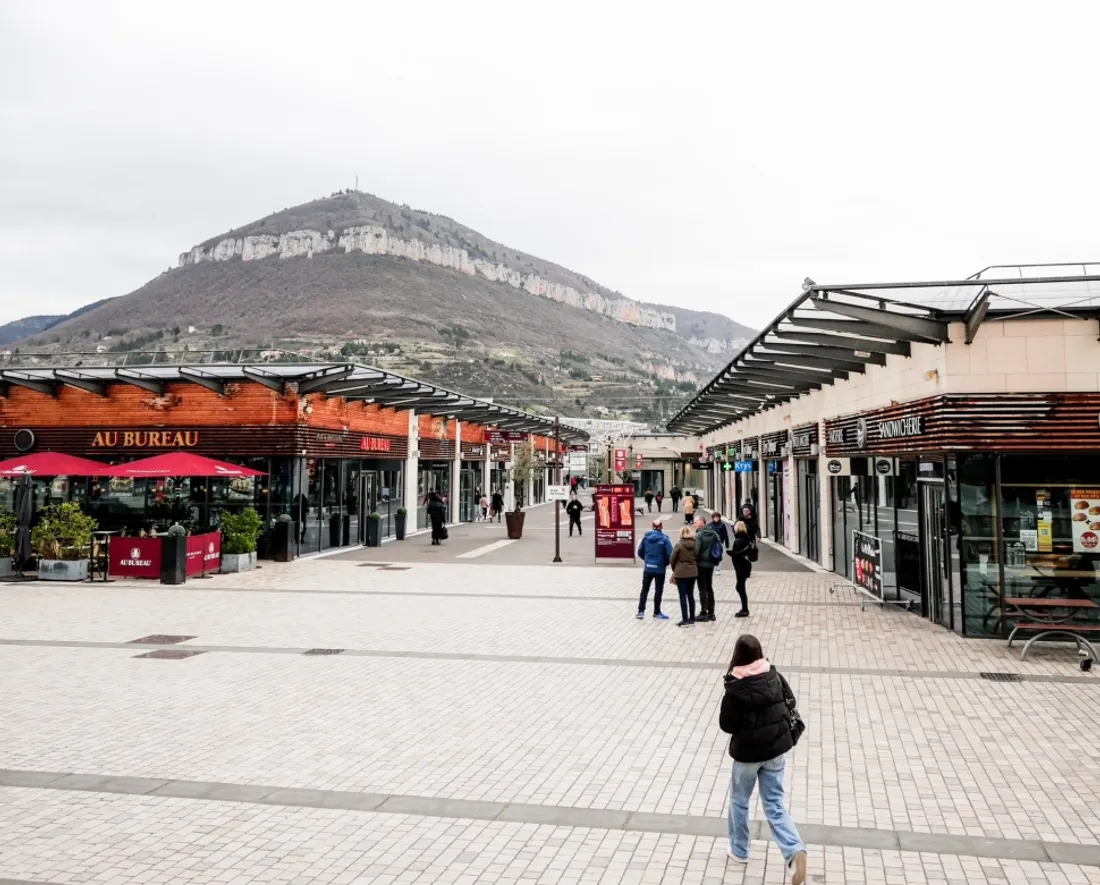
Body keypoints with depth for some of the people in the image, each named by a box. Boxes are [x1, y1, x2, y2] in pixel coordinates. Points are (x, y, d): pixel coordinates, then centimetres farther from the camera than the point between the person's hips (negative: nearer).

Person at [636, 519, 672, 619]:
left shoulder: (646, 537, -2)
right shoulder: (664, 538, -12)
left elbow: (640, 552, 2)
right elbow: (670, 554, -17)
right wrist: (666, 563, 2)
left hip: (647, 568, 3)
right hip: (660, 569, -3)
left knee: (644, 590, 14)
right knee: (658, 590, 11)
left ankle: (641, 611, 12)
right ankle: (657, 612, 18)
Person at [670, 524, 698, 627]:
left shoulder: (679, 545, -12)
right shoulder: (695, 544, -2)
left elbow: (672, 560, -5)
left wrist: (674, 570, 11)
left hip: (681, 573, -4)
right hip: (693, 572, 4)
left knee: (683, 596, 1)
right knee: (691, 595, 14)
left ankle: (685, 620, 0)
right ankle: (692, 619, 21)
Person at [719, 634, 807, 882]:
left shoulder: (735, 689, -20)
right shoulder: (774, 676, -6)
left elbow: (726, 725, -13)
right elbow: (790, 702, 8)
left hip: (748, 752, -4)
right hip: (776, 749, 4)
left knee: (739, 801, 20)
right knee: (774, 805, 12)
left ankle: (739, 850, 33)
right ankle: (795, 851, -8)